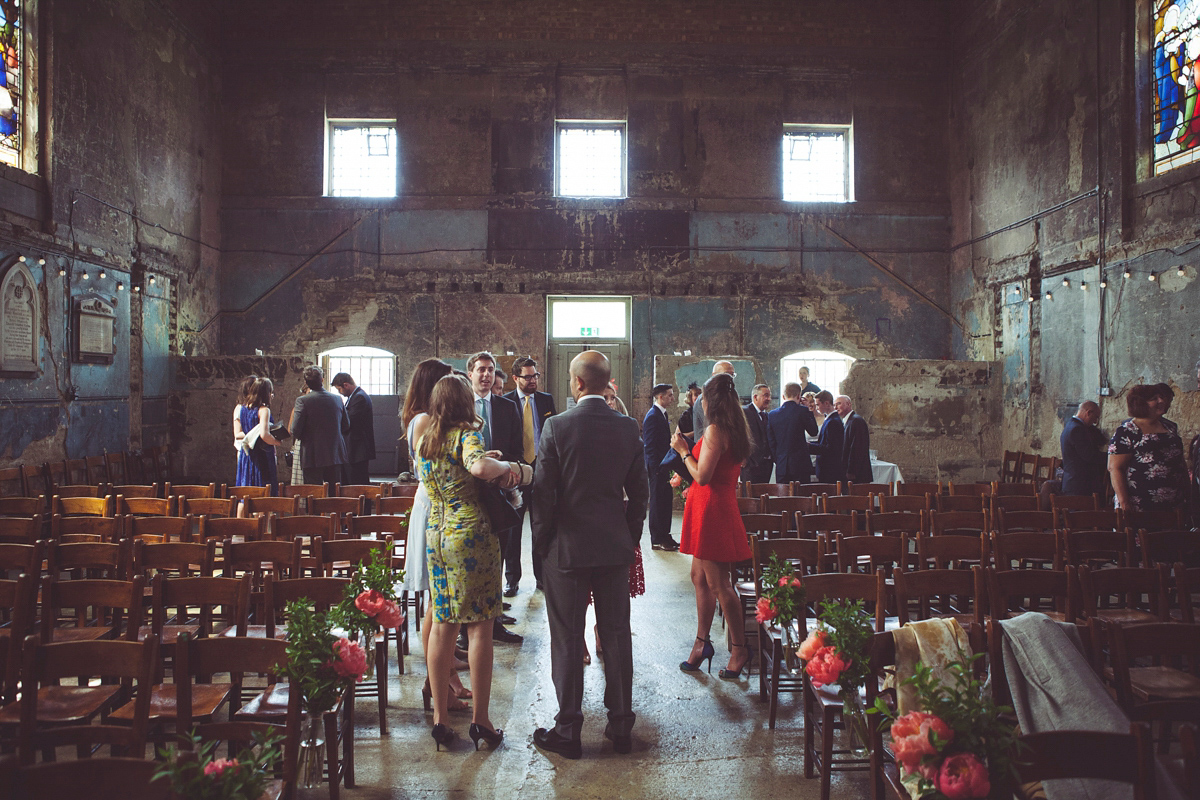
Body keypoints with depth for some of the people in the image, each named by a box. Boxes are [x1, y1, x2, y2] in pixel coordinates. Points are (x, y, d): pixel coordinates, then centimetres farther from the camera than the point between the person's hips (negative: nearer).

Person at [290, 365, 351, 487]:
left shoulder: (302, 401, -10)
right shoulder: (337, 399, 2)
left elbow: (295, 432, -11)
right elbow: (346, 427, 10)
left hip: (312, 458, -4)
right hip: (335, 455, 4)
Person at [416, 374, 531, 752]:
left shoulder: (423, 441, 9)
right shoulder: (467, 435, -12)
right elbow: (479, 467, -33)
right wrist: (506, 466, -13)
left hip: (435, 533, 6)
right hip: (472, 534, -6)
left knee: (441, 625, 11)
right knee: (479, 627, 2)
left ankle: (440, 717, 16)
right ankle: (480, 719, 9)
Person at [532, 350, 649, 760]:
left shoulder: (557, 426, -13)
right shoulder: (628, 428, -2)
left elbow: (543, 492, -11)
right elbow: (639, 492, 4)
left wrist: (542, 541, 1)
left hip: (567, 547, -3)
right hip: (615, 547, 4)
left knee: (567, 641, 7)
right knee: (617, 637, 13)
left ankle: (568, 731, 17)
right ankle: (621, 726, 24)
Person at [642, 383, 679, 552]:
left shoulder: (661, 414, 14)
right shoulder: (652, 416, -16)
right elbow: (649, 446, -19)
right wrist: (658, 467, -20)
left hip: (663, 466, 9)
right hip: (657, 468, -9)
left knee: (665, 502, 13)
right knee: (658, 502, -2)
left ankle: (665, 536, 22)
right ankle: (657, 540, 6)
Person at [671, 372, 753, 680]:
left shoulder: (715, 430, -17)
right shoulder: (734, 430, 12)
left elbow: (702, 476, -20)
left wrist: (684, 451, -8)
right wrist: (690, 448, 23)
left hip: (711, 509, -10)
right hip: (718, 507, 10)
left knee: (718, 584, -3)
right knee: (700, 577, 16)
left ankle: (739, 648, 7)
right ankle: (702, 643, 25)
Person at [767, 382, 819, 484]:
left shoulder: (772, 414, 4)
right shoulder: (802, 411, -8)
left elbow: (770, 441, 8)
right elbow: (814, 431, 5)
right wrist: (810, 412, 11)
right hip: (800, 464, -3)